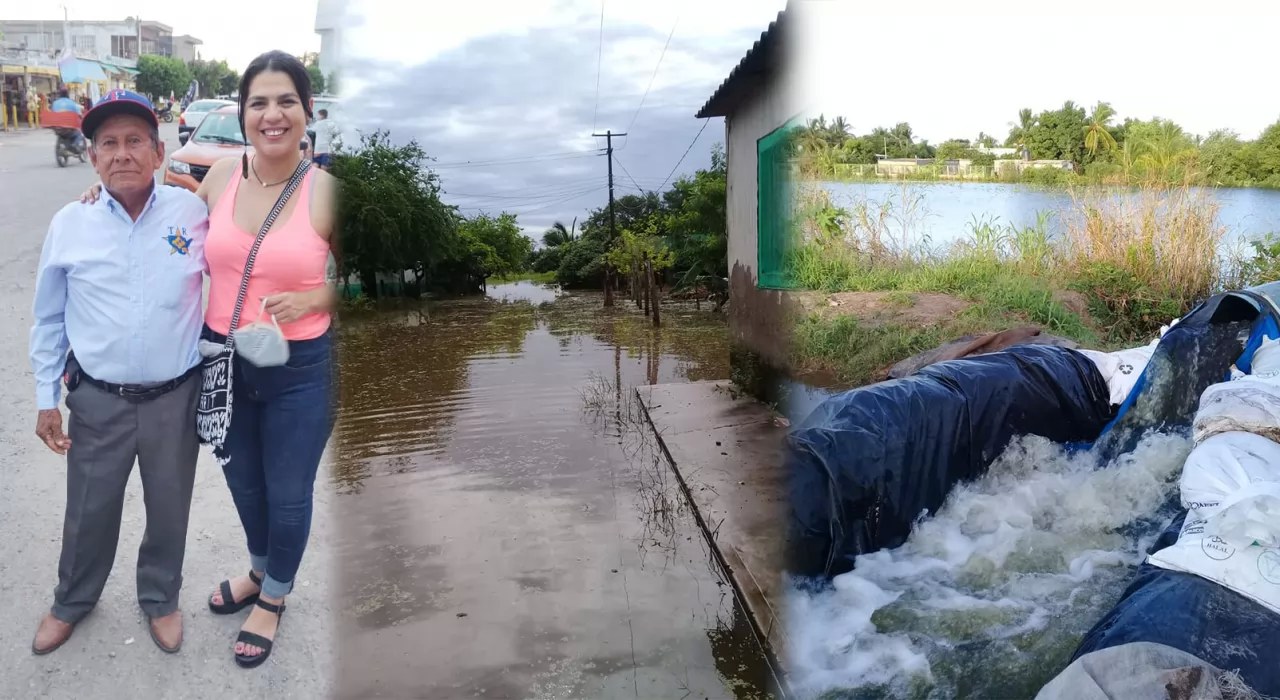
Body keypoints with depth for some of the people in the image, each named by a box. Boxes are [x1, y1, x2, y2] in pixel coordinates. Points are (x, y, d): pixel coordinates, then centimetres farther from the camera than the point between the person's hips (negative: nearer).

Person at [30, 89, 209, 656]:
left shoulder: (194, 214, -9)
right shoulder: (69, 223, -5)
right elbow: (48, 319, 5)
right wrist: (46, 398, 6)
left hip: (175, 396, 0)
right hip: (98, 398, 1)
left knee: (169, 508, 16)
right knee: (89, 511, 17)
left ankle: (160, 598, 42)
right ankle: (73, 600, 45)